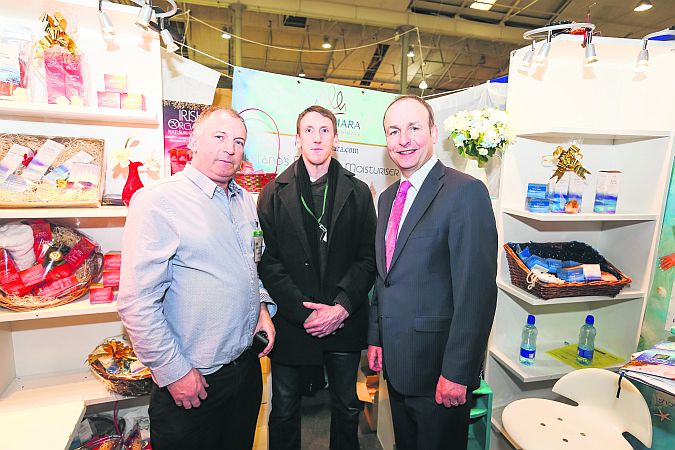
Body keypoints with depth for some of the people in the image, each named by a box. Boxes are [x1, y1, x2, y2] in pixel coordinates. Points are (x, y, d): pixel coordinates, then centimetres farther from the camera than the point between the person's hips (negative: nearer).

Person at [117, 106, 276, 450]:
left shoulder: (246, 201, 5)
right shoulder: (157, 201, -16)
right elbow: (136, 302, -19)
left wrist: (262, 305, 3)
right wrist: (174, 372, -16)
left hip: (247, 365, 7)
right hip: (190, 381, -6)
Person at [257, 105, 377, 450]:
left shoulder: (358, 192, 3)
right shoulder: (274, 194, 0)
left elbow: (368, 257, -1)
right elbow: (268, 261, -5)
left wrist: (342, 307, -13)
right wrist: (303, 312, -13)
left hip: (344, 321, 1)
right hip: (291, 322, 0)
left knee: (347, 408, 20)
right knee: (284, 411, 18)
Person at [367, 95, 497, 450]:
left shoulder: (466, 192, -17)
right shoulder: (388, 197, 7)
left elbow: (476, 291, -20)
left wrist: (457, 373, -18)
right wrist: (376, 338, 11)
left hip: (438, 366, -7)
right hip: (395, 361, 7)